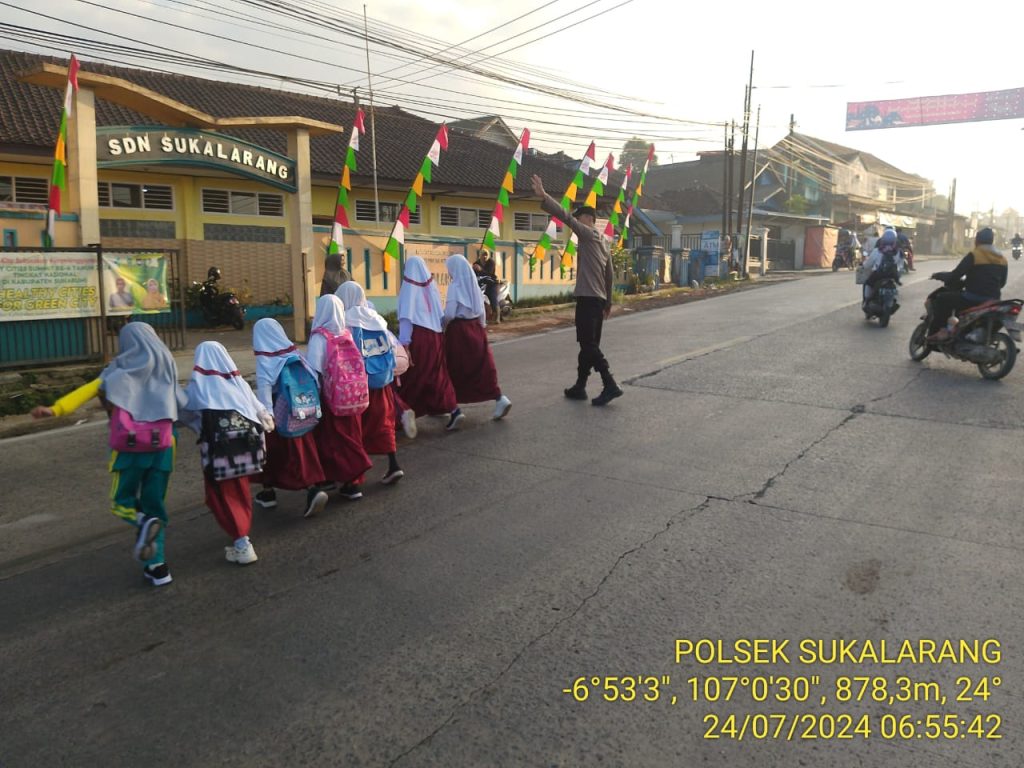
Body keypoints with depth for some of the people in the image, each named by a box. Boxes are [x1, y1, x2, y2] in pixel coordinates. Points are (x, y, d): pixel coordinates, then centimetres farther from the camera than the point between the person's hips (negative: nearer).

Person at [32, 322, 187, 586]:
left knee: (121, 501, 14)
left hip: (131, 446, -2)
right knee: (154, 504, 12)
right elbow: (180, 404, 9)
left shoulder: (121, 369, 4)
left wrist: (55, 409, -21)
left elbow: (89, 389, -11)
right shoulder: (167, 366, 11)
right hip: (162, 445, 3)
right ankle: (157, 566, 4)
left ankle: (143, 523, -18)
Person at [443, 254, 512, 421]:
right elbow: (481, 311, 10)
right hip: (475, 328, 6)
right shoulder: (473, 284, 6)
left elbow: (449, 314, -16)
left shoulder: (455, 286, -13)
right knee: (481, 366, 5)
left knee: (456, 368, 7)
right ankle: (500, 399, -6)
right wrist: (481, 328, 18)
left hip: (459, 330, -6)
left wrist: (442, 324, 2)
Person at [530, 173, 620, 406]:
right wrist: (608, 302, 24)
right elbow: (610, 275, 22)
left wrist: (544, 197, -22)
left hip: (587, 298, -9)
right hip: (598, 299, 9)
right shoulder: (602, 242, 21)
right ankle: (580, 387, 16)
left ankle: (610, 386, -16)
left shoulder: (588, 235, -5)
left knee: (589, 345, -11)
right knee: (589, 345, 11)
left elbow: (566, 216, -18)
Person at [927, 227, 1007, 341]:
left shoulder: (974, 255, -10)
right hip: (993, 300, 8)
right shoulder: (1002, 259, 12)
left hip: (975, 297, -8)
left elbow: (955, 275, -12)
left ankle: (940, 331, -4)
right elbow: (1002, 282, 20)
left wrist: (939, 275, 6)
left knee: (941, 299, 5)